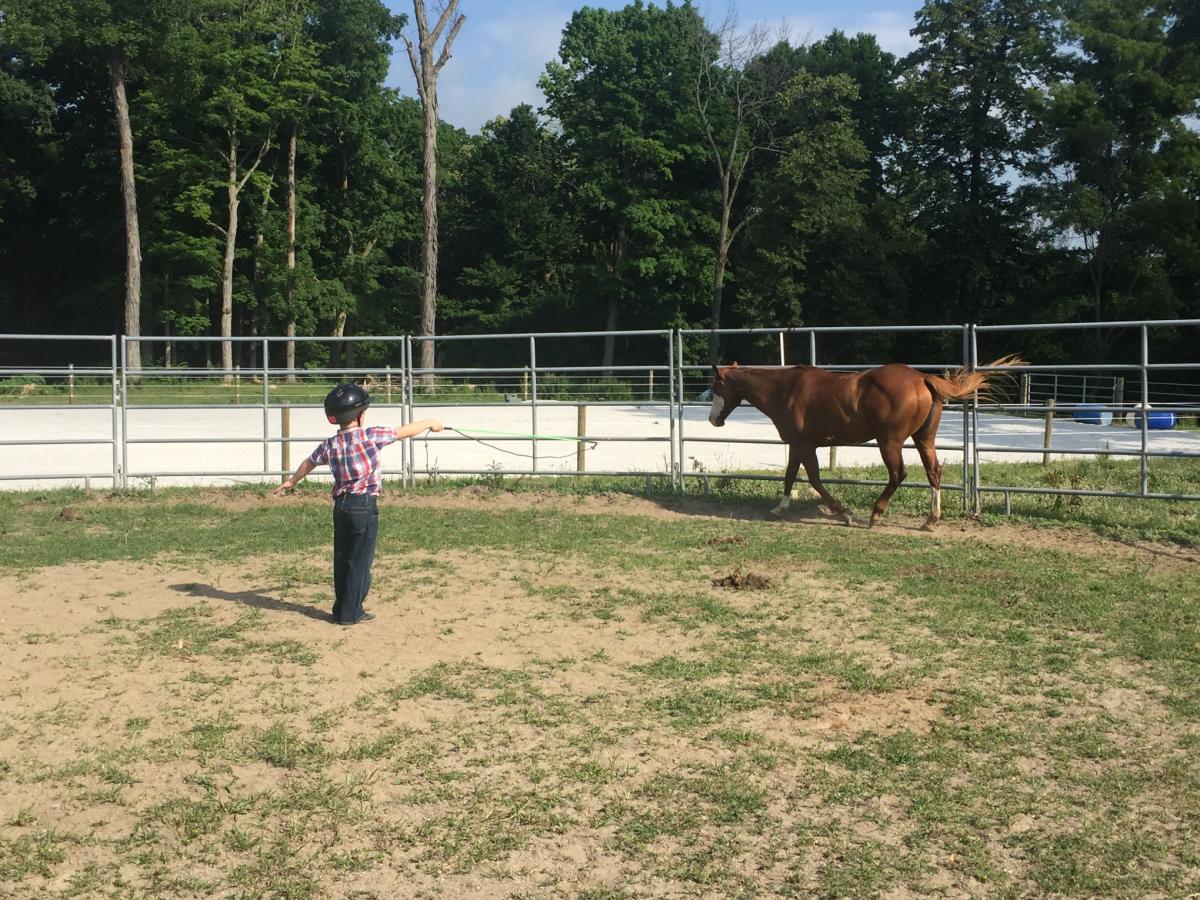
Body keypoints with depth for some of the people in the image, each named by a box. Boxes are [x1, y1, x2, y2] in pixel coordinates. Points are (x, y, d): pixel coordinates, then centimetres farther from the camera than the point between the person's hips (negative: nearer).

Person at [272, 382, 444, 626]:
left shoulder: (329, 445, 4)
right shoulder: (370, 436, -11)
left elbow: (308, 464, 22)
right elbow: (404, 432, -3)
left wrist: (292, 481, 41)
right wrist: (429, 422, 14)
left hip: (341, 506, 6)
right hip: (364, 506, -6)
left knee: (342, 559, 15)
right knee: (360, 560, 2)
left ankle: (342, 608, 23)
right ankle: (350, 612, 5)